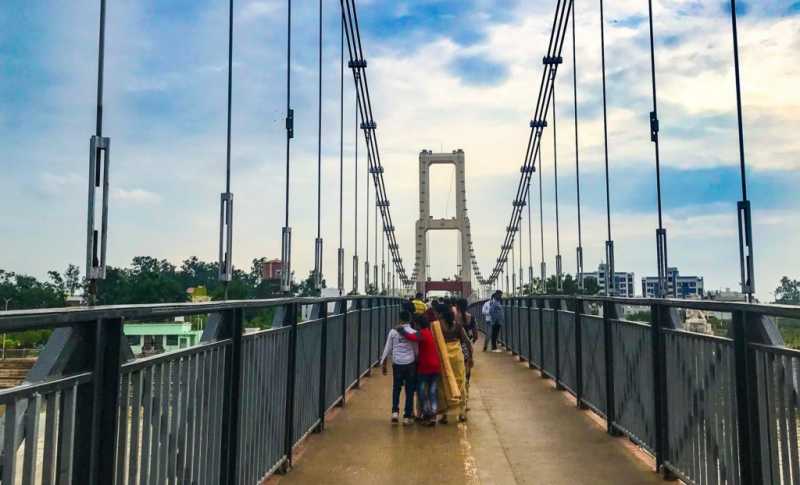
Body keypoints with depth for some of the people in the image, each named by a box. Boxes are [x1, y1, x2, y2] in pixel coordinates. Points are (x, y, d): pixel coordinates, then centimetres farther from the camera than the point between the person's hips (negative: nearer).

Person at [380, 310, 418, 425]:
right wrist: (417, 363, 16)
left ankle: (395, 411, 1)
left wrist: (383, 363, 13)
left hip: (397, 364, 1)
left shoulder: (393, 332, -1)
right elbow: (416, 350, 3)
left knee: (396, 389, 14)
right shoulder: (413, 332, -3)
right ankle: (407, 416, 10)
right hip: (410, 364, -1)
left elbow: (387, 349, 4)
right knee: (409, 390, 7)